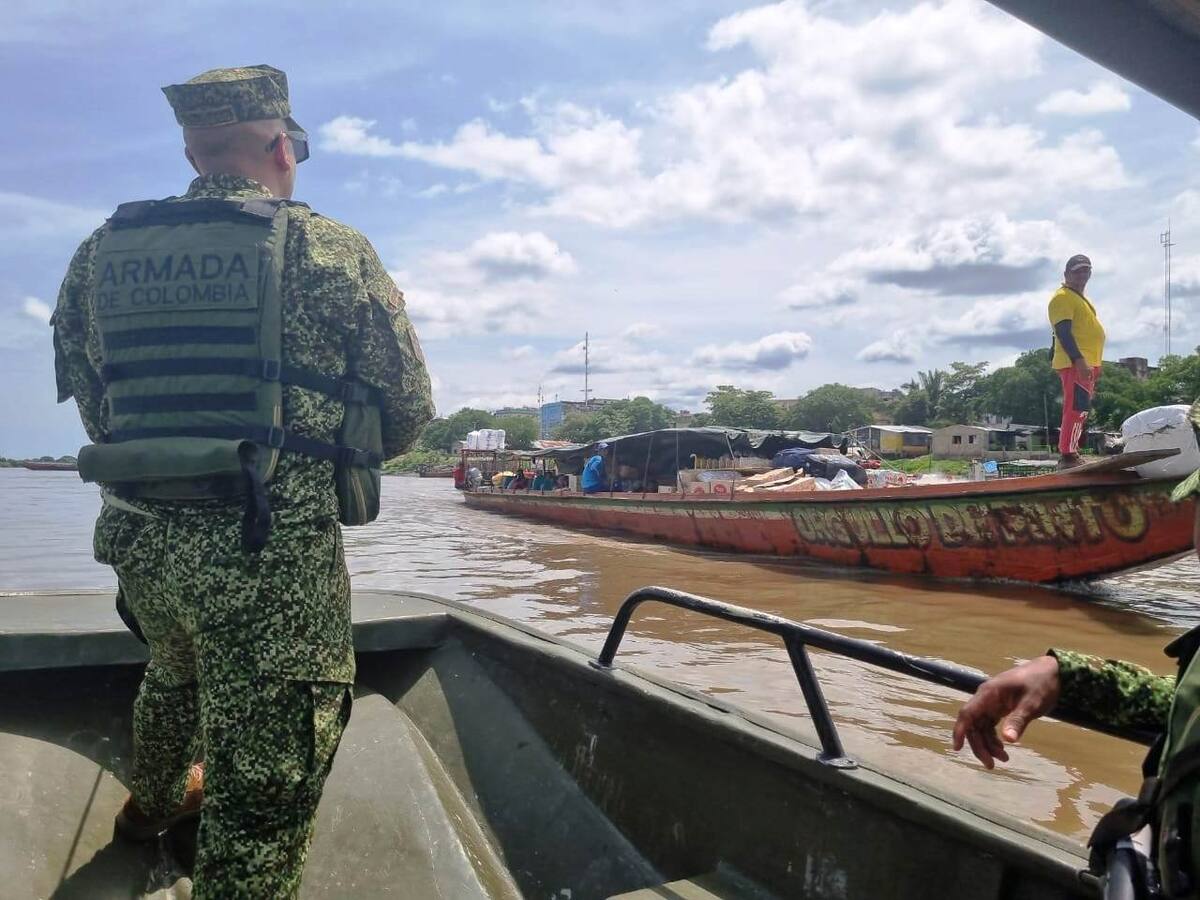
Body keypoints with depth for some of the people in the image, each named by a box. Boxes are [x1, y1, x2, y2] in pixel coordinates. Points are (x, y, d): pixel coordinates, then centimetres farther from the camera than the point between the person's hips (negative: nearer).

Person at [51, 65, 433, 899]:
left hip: (140, 538, 7)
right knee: (265, 783, 4)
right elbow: (410, 408, -2)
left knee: (177, 671, 35)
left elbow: (89, 399, 11)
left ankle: (155, 801, 62)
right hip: (274, 547, -6)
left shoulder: (103, 253, 7)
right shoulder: (332, 250, -6)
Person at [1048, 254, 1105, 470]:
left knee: (1079, 411, 12)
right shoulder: (1062, 297, -8)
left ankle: (1071, 454, 17)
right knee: (1076, 410, -16)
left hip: (1086, 364, 11)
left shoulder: (1079, 298, 23)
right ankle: (1068, 457, -18)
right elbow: (1063, 332, -19)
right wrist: (1079, 361, -27)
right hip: (1075, 364, -11)